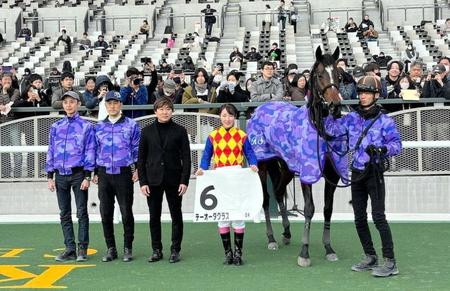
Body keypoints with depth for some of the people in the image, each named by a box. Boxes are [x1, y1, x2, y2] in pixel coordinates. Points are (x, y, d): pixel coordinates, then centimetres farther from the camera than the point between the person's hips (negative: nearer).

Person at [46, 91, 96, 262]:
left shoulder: (86, 126, -1)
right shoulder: (56, 127, 10)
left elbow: (90, 151, -4)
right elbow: (51, 152, 12)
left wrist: (87, 177, -10)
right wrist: (50, 176, 7)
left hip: (78, 174, -4)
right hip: (60, 175, 4)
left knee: (82, 212, -1)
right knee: (64, 214, 6)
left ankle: (82, 248, 7)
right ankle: (70, 249, 13)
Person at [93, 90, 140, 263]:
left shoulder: (131, 125, 2)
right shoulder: (99, 127, 11)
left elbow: (137, 150, 2)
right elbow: (95, 151, 15)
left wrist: (137, 170, -6)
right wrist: (95, 173, 10)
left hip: (124, 173, -3)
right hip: (104, 174, 3)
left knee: (126, 212, 1)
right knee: (105, 213, 6)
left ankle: (128, 248, 12)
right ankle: (111, 249, 16)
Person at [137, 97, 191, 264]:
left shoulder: (180, 131, 2)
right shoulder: (147, 131, 6)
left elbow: (186, 157, 0)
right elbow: (141, 158, 6)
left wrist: (184, 181, -8)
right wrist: (142, 181, -3)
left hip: (173, 180, -1)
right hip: (153, 180, 1)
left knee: (176, 216, 4)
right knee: (154, 217, 5)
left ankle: (175, 250, 14)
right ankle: (156, 250, 16)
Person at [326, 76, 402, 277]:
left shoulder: (384, 120, -7)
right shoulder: (352, 118, 7)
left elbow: (397, 144, -12)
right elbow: (333, 130, 0)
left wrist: (382, 149, -29)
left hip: (374, 173, -6)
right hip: (357, 172, 6)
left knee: (378, 217, -11)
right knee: (359, 218, 11)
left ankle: (390, 262, -5)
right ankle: (370, 257, 25)